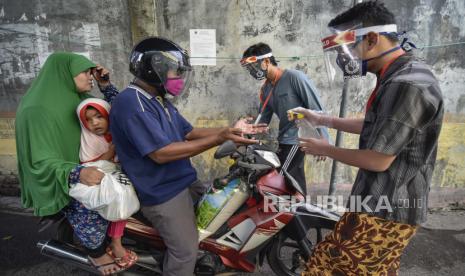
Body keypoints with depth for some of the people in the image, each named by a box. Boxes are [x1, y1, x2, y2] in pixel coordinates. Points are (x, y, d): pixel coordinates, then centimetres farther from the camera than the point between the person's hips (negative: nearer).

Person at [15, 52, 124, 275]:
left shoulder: (80, 99, 1)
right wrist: (77, 173, -44)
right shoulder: (37, 110, -21)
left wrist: (105, 84, -6)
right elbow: (41, 161, -25)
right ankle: (97, 254, 13)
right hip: (64, 185, -7)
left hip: (90, 167, 7)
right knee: (92, 219, -19)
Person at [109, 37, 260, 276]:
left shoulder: (160, 101, 11)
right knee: (186, 252, -1)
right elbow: (161, 153, -30)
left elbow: (188, 133, 9)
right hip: (162, 193, -10)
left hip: (180, 183, 10)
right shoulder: (131, 102, -22)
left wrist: (228, 130, -2)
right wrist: (220, 138, -31)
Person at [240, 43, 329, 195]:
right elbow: (262, 119, 13)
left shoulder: (294, 77, -12)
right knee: (296, 186, 15)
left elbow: (316, 108, -14)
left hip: (298, 139, -7)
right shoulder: (265, 89, 10)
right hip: (284, 140, 8)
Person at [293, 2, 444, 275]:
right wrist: (323, 119, 19)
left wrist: (326, 150, -8)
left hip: (385, 210, -10)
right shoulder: (400, 76, 10)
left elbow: (378, 160, -23)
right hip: (389, 203, 10)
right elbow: (375, 126, 21)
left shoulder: (407, 85, -24)